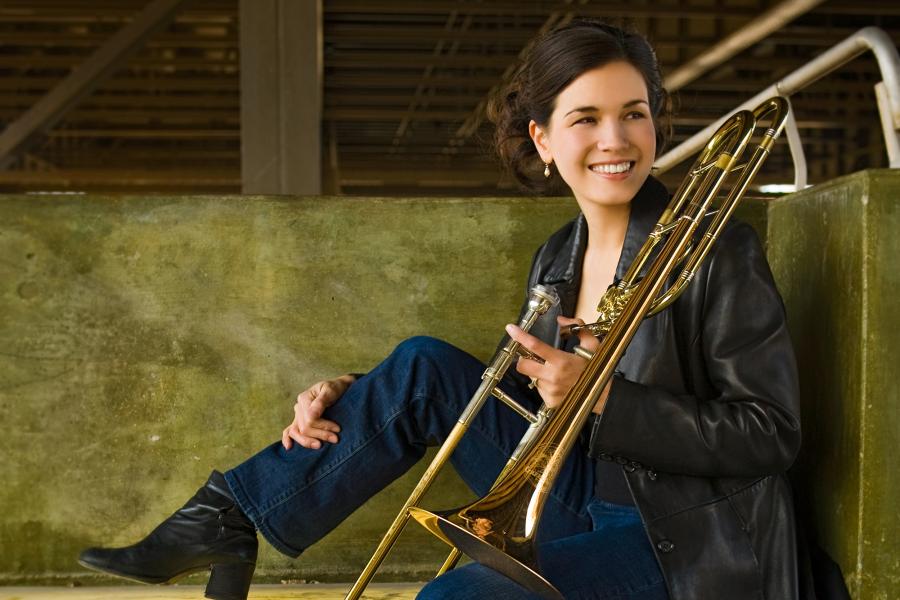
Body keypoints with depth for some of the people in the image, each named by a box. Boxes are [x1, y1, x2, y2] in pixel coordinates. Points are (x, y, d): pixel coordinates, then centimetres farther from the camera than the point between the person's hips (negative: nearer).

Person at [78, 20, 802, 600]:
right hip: (584, 506, 6)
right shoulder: (557, 259, 6)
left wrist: (601, 396, -25)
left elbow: (771, 435, -15)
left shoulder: (717, 251, -14)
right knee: (424, 366, -8)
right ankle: (225, 518, -3)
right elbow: (517, 396, 12)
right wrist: (357, 399, -2)